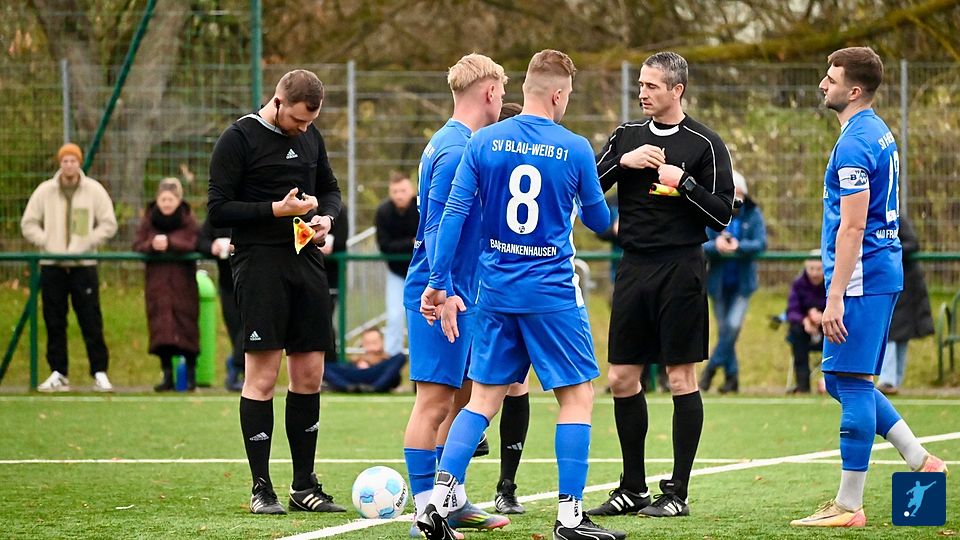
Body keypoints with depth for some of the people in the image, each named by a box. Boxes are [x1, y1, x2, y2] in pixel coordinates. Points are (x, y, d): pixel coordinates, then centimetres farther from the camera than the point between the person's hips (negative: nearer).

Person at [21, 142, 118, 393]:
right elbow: (28, 224, 7)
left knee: (91, 322, -5)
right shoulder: (45, 191, 4)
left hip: (84, 266, -2)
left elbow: (109, 225, 2)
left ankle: (100, 373, -2)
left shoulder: (94, 191, 2)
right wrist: (47, 243, -8)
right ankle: (58, 374, 10)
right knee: (54, 323, 3)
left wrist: (85, 245, -9)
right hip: (52, 266, 2)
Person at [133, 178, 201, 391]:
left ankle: (191, 374, 10)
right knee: (161, 327, -3)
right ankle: (167, 375, 2)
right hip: (157, 282, 2)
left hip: (182, 282, -2)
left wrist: (169, 243, -25)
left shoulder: (188, 220, 1)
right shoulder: (148, 219, 6)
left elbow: (194, 243, -14)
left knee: (186, 324, -1)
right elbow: (137, 245, -2)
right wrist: (152, 245, -22)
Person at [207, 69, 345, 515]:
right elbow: (218, 209, -10)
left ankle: (304, 485, 15)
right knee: (262, 376, -7)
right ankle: (261, 488, -1)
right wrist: (277, 210, -17)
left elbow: (330, 190, 24)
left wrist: (326, 216, 1)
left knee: (309, 375, 7)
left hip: (306, 261, 7)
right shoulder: (239, 139, -7)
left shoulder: (309, 136, 13)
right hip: (260, 264, -6)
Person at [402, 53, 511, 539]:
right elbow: (436, 229, -21)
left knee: (462, 397, 15)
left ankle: (453, 501, 23)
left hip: (458, 294, 10)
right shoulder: (457, 149, -15)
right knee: (435, 400, -8)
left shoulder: (454, 143, 15)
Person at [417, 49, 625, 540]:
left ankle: (438, 500, 1)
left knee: (484, 397, 12)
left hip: (496, 291, 4)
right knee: (578, 395, 6)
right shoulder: (575, 149, -6)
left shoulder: (483, 143, 0)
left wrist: (441, 285, 3)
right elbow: (599, 221, 8)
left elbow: (454, 214, -3)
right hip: (552, 293, -4)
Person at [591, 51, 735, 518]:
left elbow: (722, 214, -4)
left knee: (681, 378, -2)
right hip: (634, 268, 5)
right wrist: (623, 162, -8)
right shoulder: (627, 135, 11)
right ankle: (633, 489, 17)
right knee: (622, 379, 6)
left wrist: (684, 182, -15)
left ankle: (678, 493, 3)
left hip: (681, 268, -5)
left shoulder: (705, 144, -2)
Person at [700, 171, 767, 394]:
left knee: (733, 325, -14)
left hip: (743, 282, -1)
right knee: (724, 329, 4)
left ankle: (712, 367, 3)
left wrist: (738, 246, -29)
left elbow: (761, 243, -13)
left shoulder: (753, 215, -5)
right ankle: (731, 375, 14)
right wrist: (716, 246, -32)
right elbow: (701, 245, -10)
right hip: (719, 282, 1)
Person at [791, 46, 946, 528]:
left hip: (861, 276, -10)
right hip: (884, 271, 10)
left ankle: (849, 506, -2)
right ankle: (921, 462, 16)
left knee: (851, 384, -6)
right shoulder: (880, 134, 14)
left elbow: (853, 227, -21)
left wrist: (835, 298, -21)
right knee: (844, 382, 16)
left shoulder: (854, 144, -17)